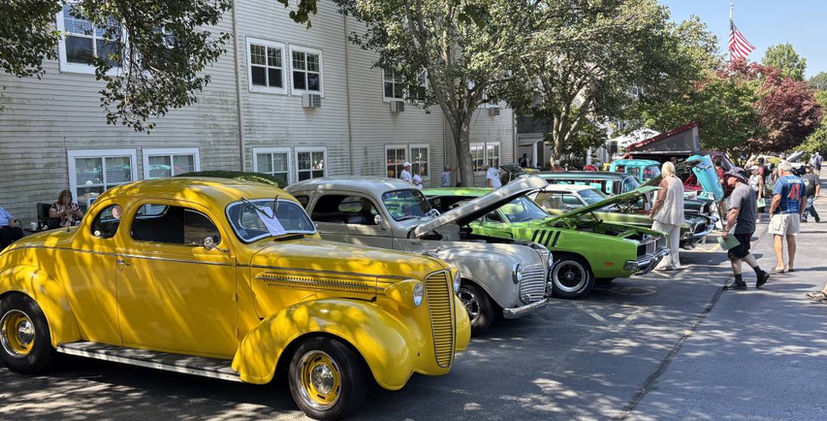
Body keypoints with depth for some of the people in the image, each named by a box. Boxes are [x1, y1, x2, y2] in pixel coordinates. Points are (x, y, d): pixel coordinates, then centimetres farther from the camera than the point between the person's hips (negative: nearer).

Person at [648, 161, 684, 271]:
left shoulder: (665, 181, -10)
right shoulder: (679, 182, 13)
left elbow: (660, 199, -15)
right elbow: (680, 200, 16)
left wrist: (652, 213, -7)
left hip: (665, 215, -8)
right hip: (677, 216, 8)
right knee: (673, 241, 11)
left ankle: (664, 262, -9)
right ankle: (674, 263, 12)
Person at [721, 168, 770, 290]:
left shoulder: (738, 191, -18)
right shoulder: (751, 189, 13)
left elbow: (734, 213, -25)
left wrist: (726, 230, -22)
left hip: (740, 229, -10)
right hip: (750, 227, 10)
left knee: (734, 255, 0)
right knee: (743, 252, 22)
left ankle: (739, 282, 6)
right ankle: (760, 274, 21)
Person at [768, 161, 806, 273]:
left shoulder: (781, 180, -10)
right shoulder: (799, 181, 11)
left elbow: (777, 198, -19)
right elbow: (804, 199, 13)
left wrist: (771, 210, -7)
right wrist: (800, 214, 20)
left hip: (781, 213, -6)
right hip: (795, 213, 7)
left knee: (778, 238, -3)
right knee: (791, 238, 13)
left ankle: (780, 264, -9)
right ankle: (791, 265, 18)